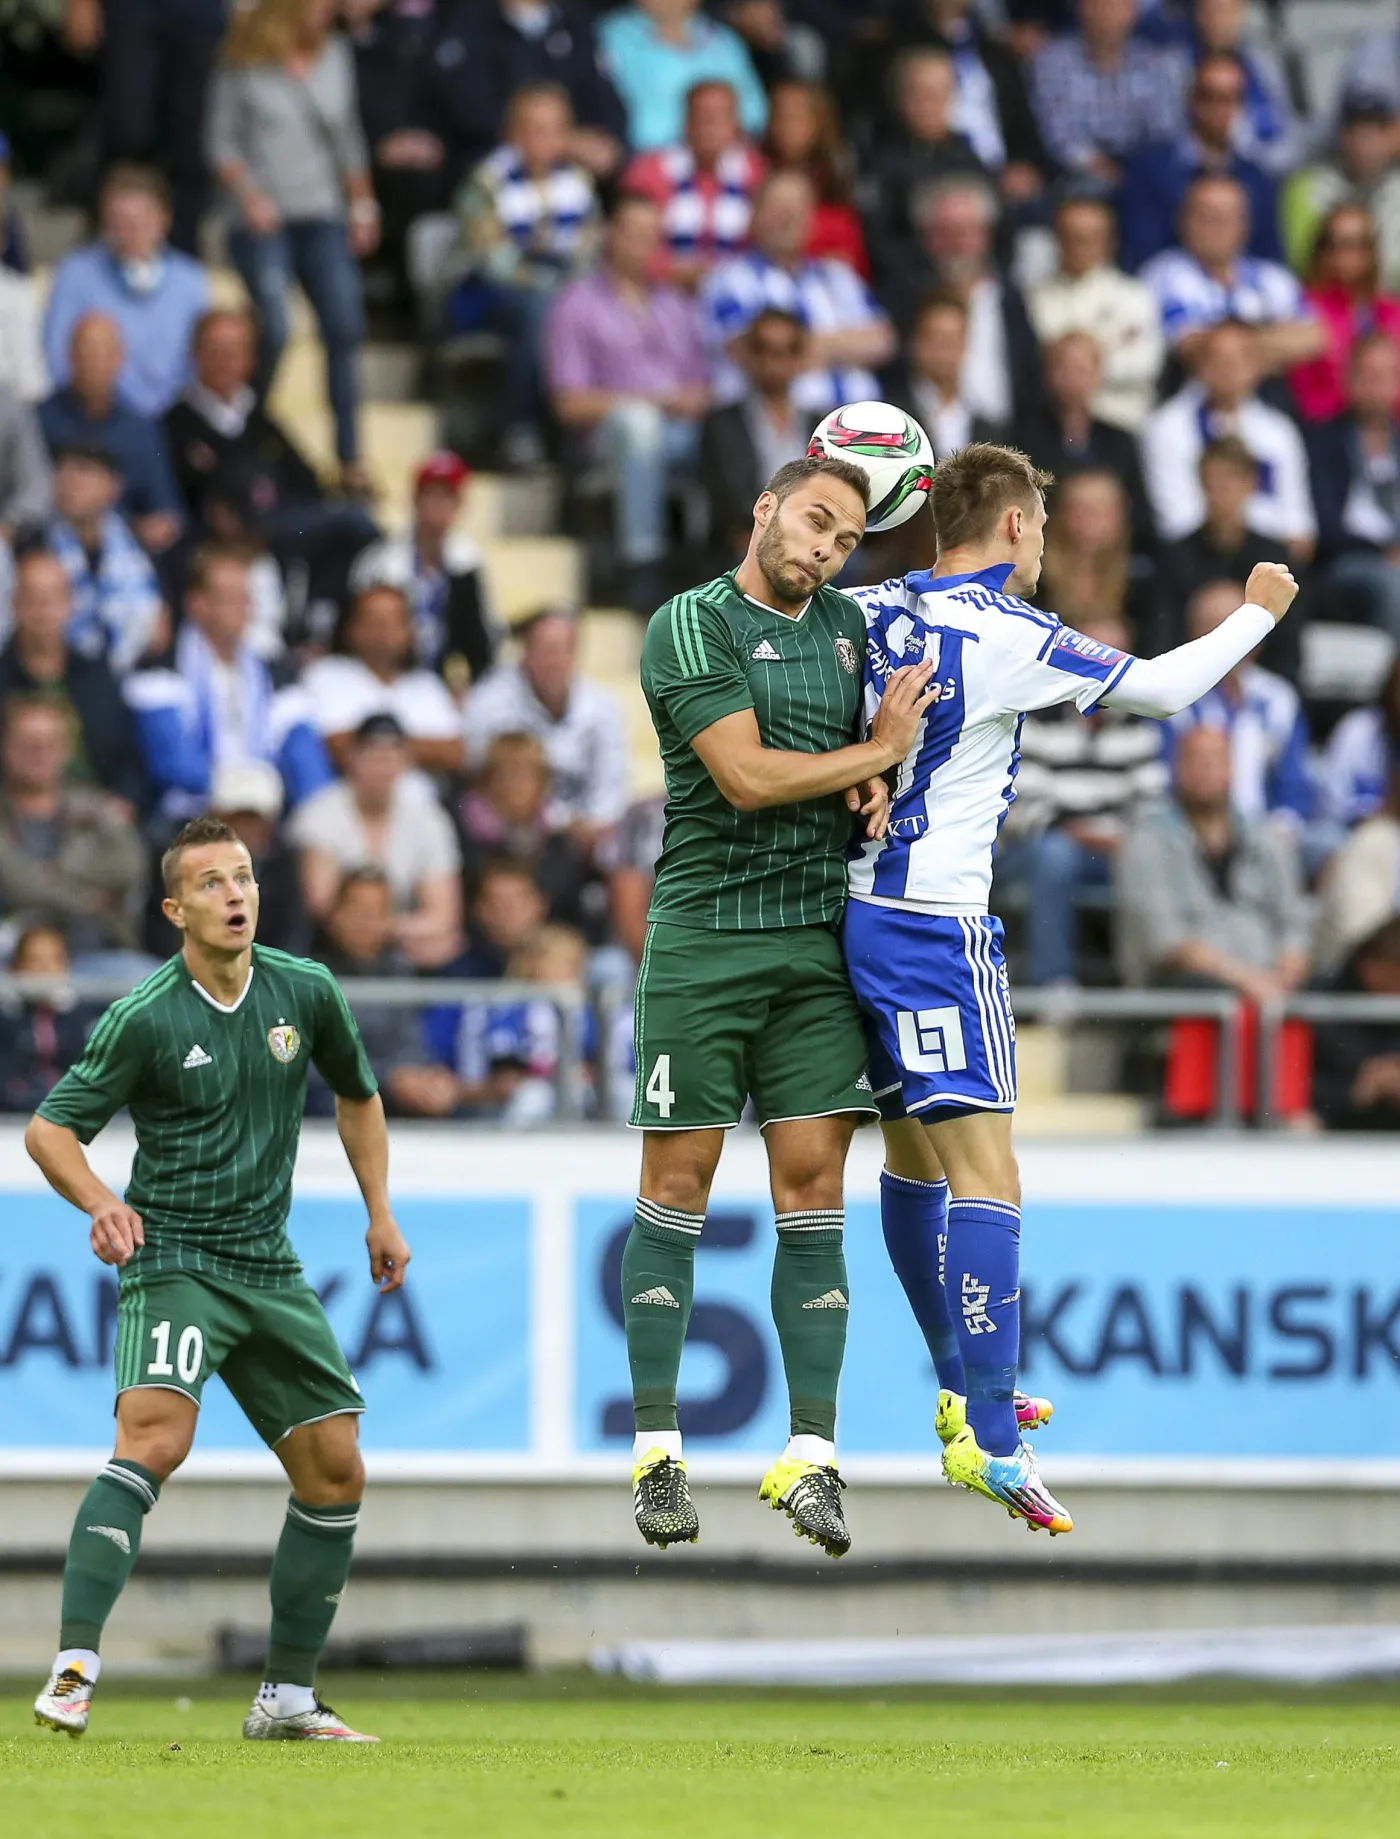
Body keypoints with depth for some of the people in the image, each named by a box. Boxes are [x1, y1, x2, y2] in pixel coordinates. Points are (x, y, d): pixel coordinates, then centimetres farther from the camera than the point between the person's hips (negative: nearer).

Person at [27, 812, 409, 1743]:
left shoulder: (306, 992, 3)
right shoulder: (145, 1018, -11)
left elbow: (357, 1096, 22)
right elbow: (49, 1126, -6)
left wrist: (381, 1213, 17)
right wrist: (101, 1203, -24)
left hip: (269, 1268, 6)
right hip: (171, 1257, -6)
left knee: (336, 1472, 5)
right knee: (156, 1438, -28)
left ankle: (288, 1698, 16)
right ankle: (73, 1670, -33)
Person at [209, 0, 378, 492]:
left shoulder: (334, 55, 9)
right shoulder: (246, 60, -3)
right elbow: (223, 141, 0)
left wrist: (361, 203, 13)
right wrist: (247, 194, -14)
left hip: (322, 216, 4)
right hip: (264, 220, -4)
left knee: (345, 326, -8)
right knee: (273, 330, -16)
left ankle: (350, 458, -1)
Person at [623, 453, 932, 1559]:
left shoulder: (848, 625, 14)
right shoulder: (693, 625, -5)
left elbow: (882, 734, 27)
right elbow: (748, 775, -14)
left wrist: (877, 786, 3)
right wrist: (876, 752, -3)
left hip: (819, 942, 5)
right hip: (702, 938, -5)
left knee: (813, 1183, -2)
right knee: (679, 1183, -1)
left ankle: (812, 1456, -3)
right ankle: (657, 1449, 4)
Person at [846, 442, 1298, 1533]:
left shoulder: (870, 613, 7)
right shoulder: (1009, 636, -12)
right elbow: (1162, 688, -5)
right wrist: (1259, 614, 12)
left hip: (858, 906, 8)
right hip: (937, 926, -8)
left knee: (914, 1158, 19)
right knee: (986, 1173, -12)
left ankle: (967, 1390, 34)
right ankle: (989, 1438, -19)